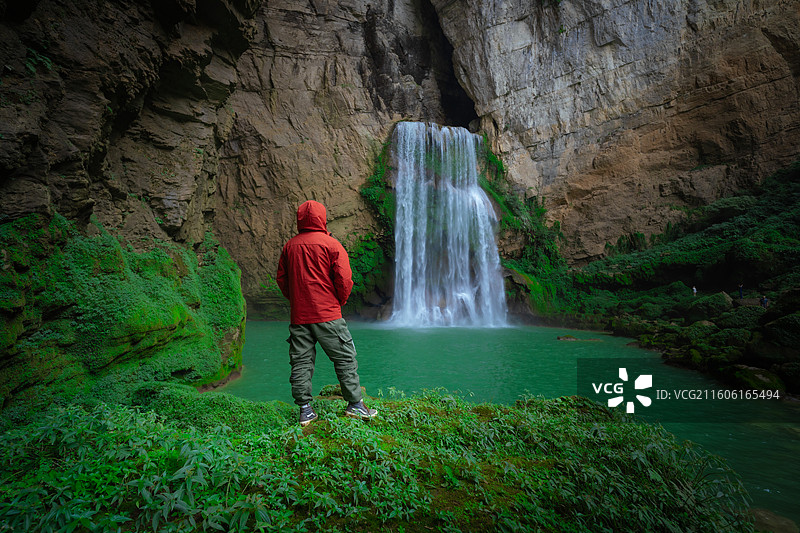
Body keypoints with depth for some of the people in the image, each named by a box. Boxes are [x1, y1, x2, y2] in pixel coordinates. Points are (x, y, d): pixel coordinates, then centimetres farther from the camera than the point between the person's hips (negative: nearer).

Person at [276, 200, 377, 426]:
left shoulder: (290, 246, 8)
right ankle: (355, 404, 12)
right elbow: (344, 279, -11)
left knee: (301, 363, 10)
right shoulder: (331, 244, -6)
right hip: (327, 314, -4)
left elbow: (281, 278, 13)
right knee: (345, 359, 6)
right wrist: (339, 301, 5)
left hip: (298, 315, 5)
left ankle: (305, 410, 14)